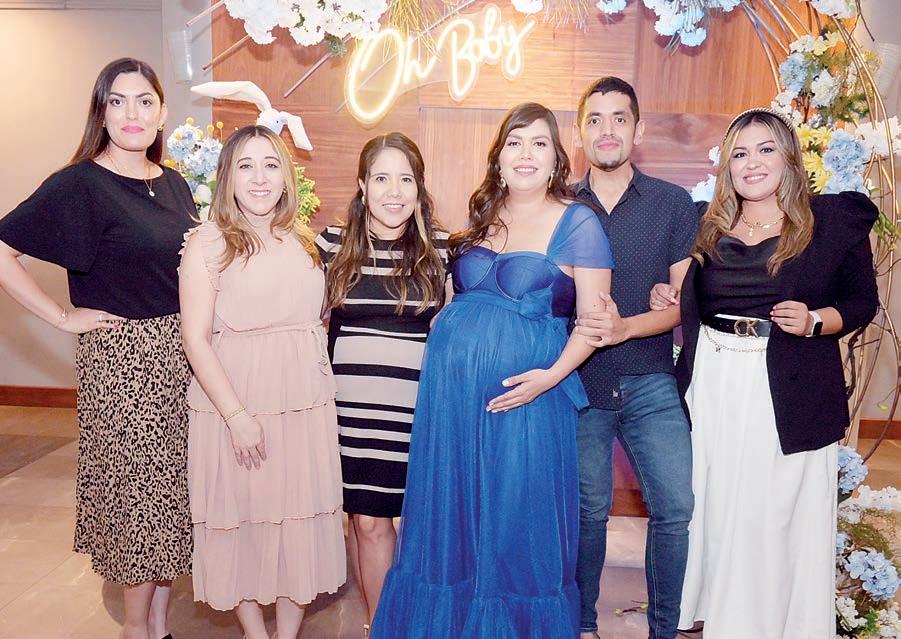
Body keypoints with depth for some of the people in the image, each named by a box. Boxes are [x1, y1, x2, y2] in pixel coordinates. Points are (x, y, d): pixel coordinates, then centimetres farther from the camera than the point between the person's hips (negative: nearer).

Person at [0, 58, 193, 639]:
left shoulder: (174, 184, 10)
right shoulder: (80, 184, -10)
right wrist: (64, 317, -13)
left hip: (181, 354, 6)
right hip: (121, 357, -6)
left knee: (176, 484, 12)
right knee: (136, 488, 4)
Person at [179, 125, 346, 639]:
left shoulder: (304, 240, 7)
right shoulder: (208, 243, -6)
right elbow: (196, 340, -11)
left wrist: (325, 391, 6)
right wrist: (237, 415, -16)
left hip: (306, 404, 4)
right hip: (235, 404, -4)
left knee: (300, 520, 11)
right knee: (243, 521, 9)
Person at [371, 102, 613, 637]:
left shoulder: (578, 223, -3)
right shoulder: (483, 216, 12)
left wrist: (552, 375, -19)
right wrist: (445, 326, 5)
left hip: (523, 392, -5)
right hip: (451, 384, 5)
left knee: (517, 515, 6)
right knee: (452, 509, 13)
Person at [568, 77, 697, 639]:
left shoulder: (674, 203, 3)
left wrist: (624, 328, -18)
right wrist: (573, 329, -12)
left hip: (651, 385, 0)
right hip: (578, 382, 0)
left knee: (677, 508, -3)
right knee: (588, 511, 10)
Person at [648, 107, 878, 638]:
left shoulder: (836, 220, 0)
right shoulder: (709, 225, 9)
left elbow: (862, 302, 3)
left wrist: (815, 322, -15)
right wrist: (664, 299, 0)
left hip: (789, 395, -3)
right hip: (711, 387, 3)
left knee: (780, 518, 3)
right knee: (713, 512, 10)